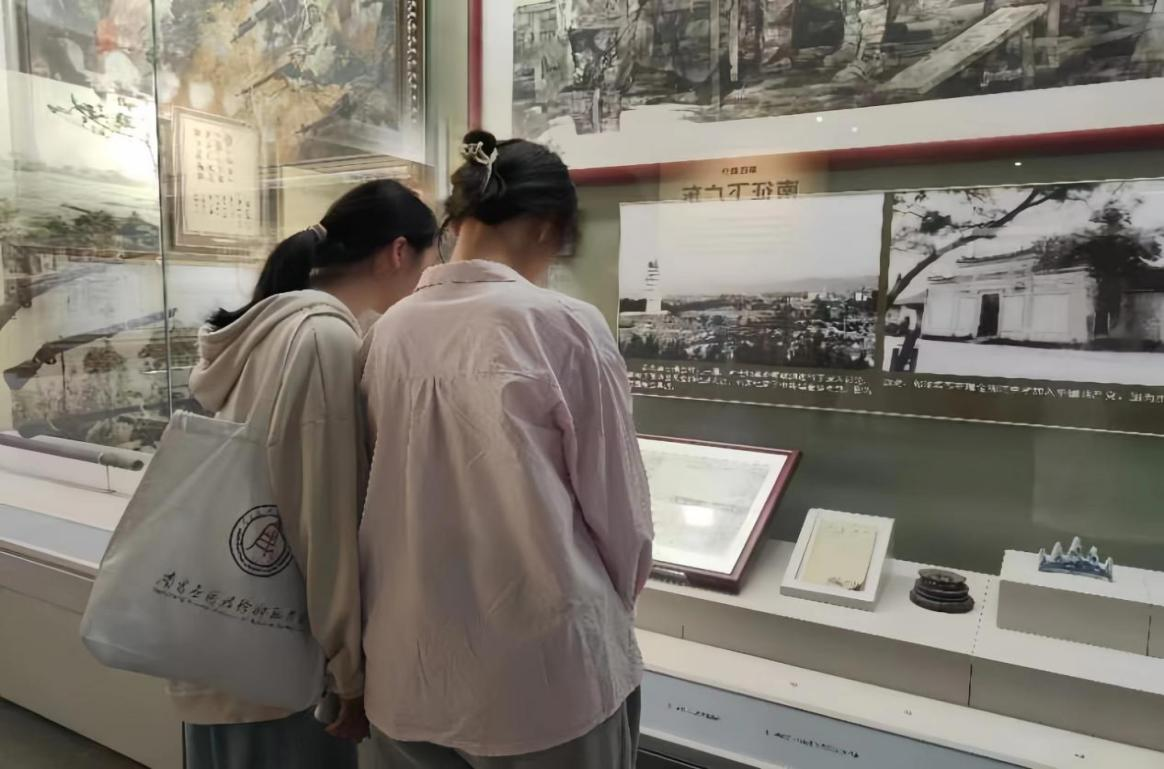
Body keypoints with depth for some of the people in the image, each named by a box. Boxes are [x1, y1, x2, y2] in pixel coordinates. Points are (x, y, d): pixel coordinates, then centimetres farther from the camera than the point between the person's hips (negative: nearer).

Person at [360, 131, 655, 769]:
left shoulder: (389, 330, -3)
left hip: (409, 670, 5)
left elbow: (381, 498, 7)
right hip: (541, 673, -4)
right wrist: (609, 607, 13)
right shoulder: (565, 327, -16)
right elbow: (618, 509, -8)